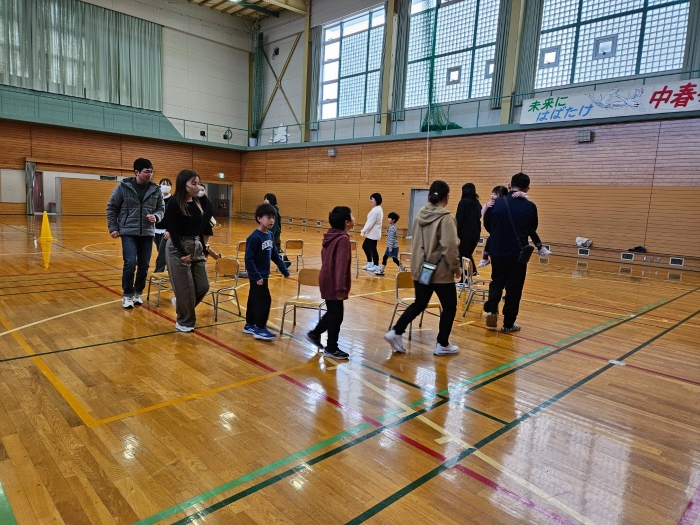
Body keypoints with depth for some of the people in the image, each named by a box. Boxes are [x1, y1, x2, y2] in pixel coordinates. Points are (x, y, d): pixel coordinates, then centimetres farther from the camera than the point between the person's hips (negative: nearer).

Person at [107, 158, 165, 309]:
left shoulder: (155, 189, 1)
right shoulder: (123, 187, -5)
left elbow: (161, 208, 11)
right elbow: (111, 207, 2)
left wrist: (156, 216, -12)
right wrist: (113, 228, -1)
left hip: (147, 233, 3)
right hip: (128, 232, -3)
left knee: (144, 265, 7)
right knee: (130, 263, -10)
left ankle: (138, 293, 25)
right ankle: (127, 294, 7)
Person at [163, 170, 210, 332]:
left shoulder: (197, 203, 10)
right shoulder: (174, 204, -11)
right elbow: (173, 231, -16)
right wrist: (182, 253, -21)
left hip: (197, 247, 7)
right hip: (179, 248, -7)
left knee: (203, 286, 7)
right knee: (185, 288, 1)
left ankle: (182, 305, 35)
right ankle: (184, 322, 19)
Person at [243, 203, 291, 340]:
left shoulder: (270, 235, 5)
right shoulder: (255, 237, -20)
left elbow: (275, 255, 14)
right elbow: (248, 259, -21)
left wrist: (284, 270, 13)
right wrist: (257, 276, -24)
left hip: (264, 274, 8)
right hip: (257, 276, -8)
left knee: (254, 300, 16)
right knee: (264, 300, -6)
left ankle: (250, 325, 28)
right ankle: (259, 329, 5)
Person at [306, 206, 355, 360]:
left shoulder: (330, 236, 7)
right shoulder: (343, 239, -21)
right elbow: (341, 266, -26)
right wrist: (341, 289, -25)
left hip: (326, 280, 9)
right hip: (333, 283, -9)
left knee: (332, 312, 23)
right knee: (336, 315, 4)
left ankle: (315, 334, 34)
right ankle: (331, 349, 16)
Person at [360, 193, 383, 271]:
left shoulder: (376, 210, -20)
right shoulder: (379, 209, 13)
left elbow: (370, 222, -22)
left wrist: (363, 231, -15)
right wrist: (365, 231, 14)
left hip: (373, 234, -11)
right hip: (372, 233, 11)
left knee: (372, 249, 0)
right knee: (365, 246, 18)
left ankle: (376, 266, 12)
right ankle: (370, 263, 27)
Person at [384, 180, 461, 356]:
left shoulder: (420, 214, 4)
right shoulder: (445, 218, -17)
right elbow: (450, 247, -21)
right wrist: (456, 267, -9)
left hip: (420, 269, 7)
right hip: (441, 271, -7)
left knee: (419, 304, 19)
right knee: (449, 307, 11)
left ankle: (395, 332, 14)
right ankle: (442, 345, 19)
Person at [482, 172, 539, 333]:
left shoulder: (496, 203, -7)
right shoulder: (530, 206, -7)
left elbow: (487, 225, 7)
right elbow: (533, 229, 9)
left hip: (497, 251, 1)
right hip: (518, 253, -1)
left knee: (497, 281, 22)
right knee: (514, 287, 9)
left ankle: (491, 309, 3)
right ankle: (508, 324, 15)